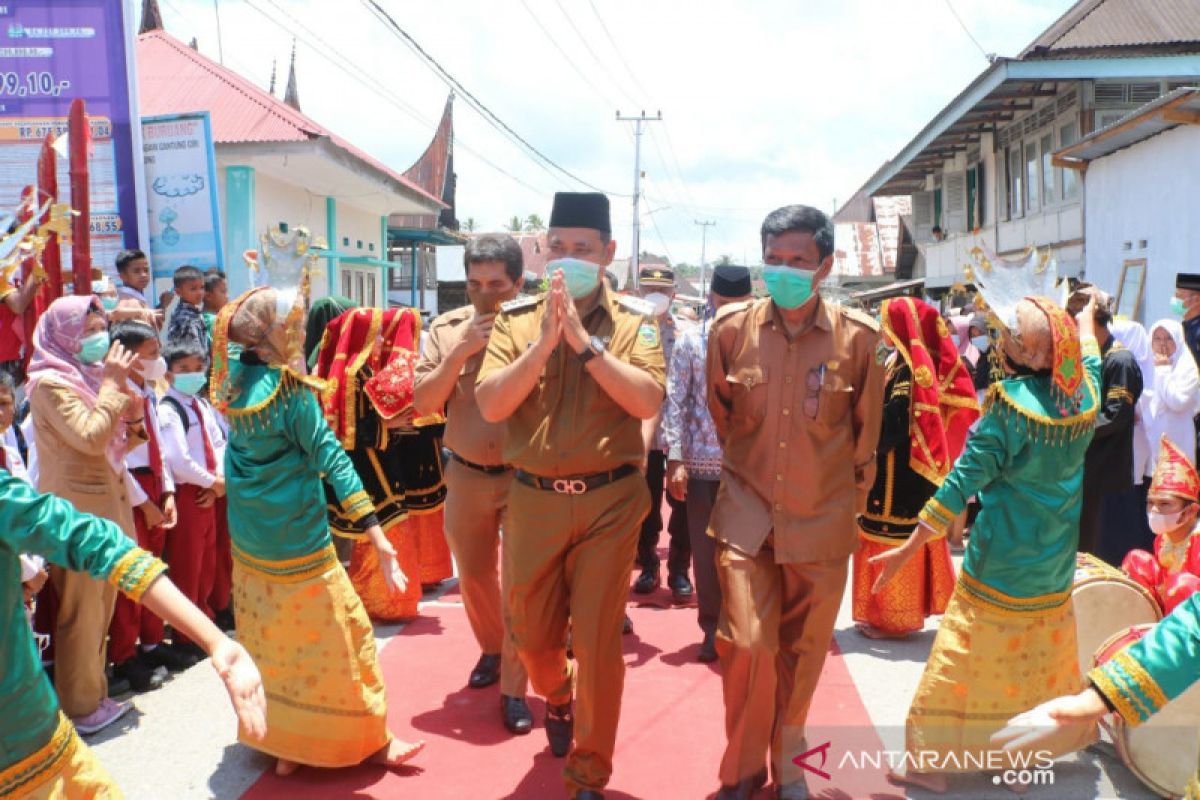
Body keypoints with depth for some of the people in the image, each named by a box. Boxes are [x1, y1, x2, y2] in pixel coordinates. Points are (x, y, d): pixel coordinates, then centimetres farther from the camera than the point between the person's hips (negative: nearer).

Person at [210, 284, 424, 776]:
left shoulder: (236, 377, -2)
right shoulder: (289, 389, -20)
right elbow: (331, 457, -22)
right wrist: (376, 532, -21)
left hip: (248, 537, 8)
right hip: (295, 539, -8)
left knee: (269, 638, 18)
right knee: (340, 634, 5)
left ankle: (282, 743, 31)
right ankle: (370, 739, 18)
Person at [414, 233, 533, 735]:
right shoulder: (446, 330, -1)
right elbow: (423, 404, -7)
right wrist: (461, 351, -18)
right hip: (466, 476, 3)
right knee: (475, 577, 17)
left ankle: (514, 688, 17)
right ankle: (492, 650, 44)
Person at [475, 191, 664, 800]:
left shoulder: (634, 321, -1)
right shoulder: (516, 320, 2)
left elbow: (648, 402, -16)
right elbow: (490, 406, -9)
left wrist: (584, 340, -20)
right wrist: (544, 343, -18)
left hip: (608, 502, -2)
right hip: (532, 500, 2)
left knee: (598, 643, 4)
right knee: (531, 636, 16)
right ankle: (558, 698, 52)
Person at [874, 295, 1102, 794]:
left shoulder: (1012, 403, -22)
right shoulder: (1083, 393, -6)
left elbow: (962, 482, -22)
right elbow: (1089, 355, 19)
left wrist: (906, 550, -16)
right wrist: (1087, 319, 40)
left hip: (999, 565, -6)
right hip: (1056, 566, 6)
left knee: (963, 663, 5)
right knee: (1040, 660, 19)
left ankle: (932, 765, 16)